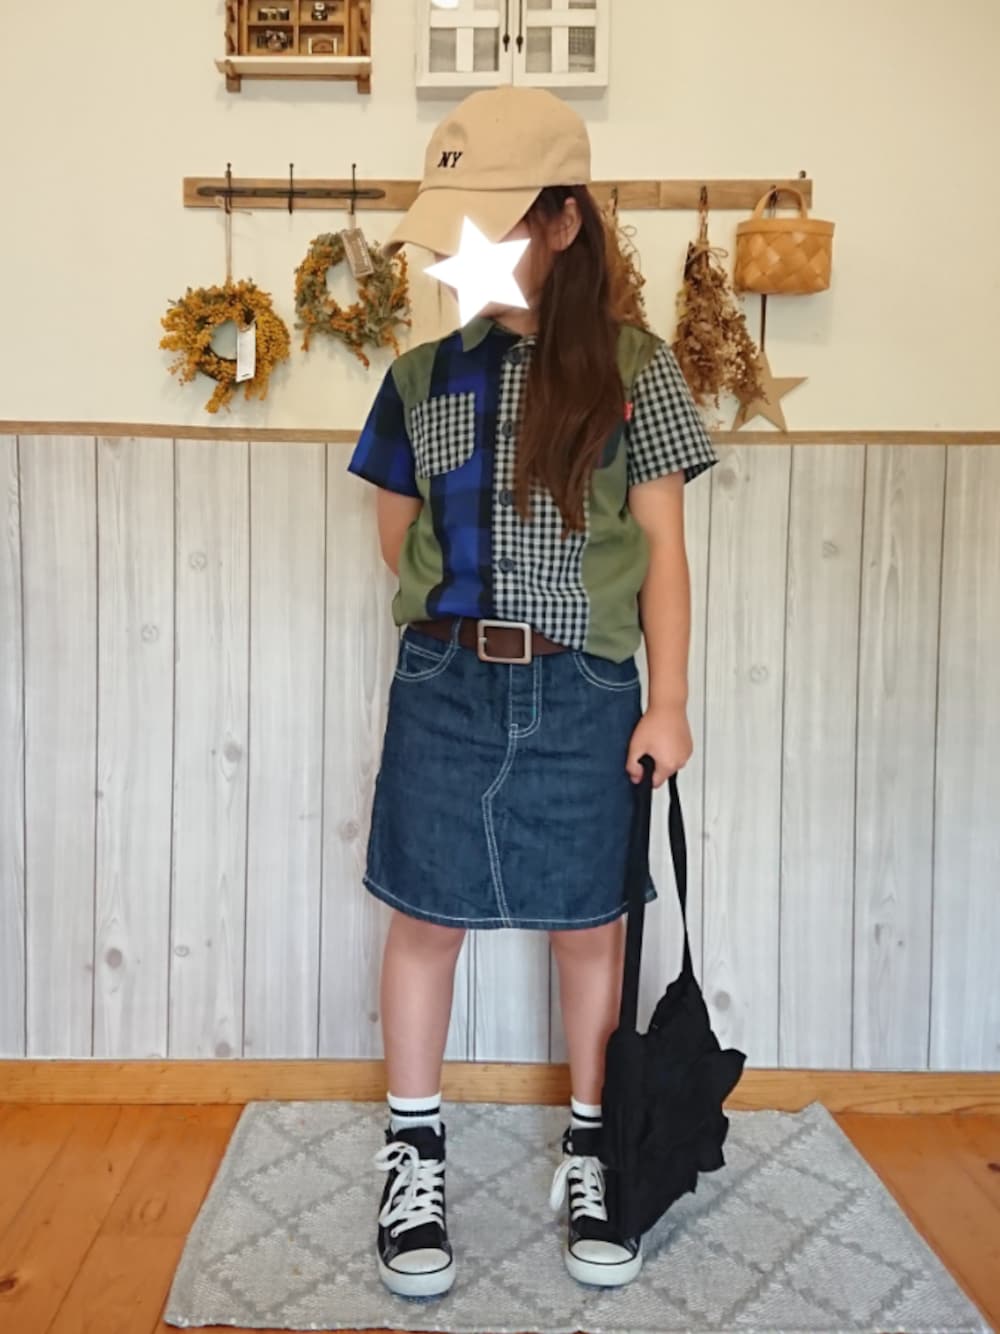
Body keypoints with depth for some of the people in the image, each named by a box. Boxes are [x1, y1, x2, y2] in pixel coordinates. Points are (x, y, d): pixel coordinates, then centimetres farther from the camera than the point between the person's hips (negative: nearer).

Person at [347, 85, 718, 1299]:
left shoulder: (630, 367, -1)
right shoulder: (424, 372, 5)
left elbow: (662, 546, -1)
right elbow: (397, 537, 12)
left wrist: (667, 699, -4)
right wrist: (477, 595, 1)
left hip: (583, 690, -1)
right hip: (443, 682, 2)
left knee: (589, 921, 10)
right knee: (426, 915, 8)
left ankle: (589, 1152, 31)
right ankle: (413, 1156, 28)